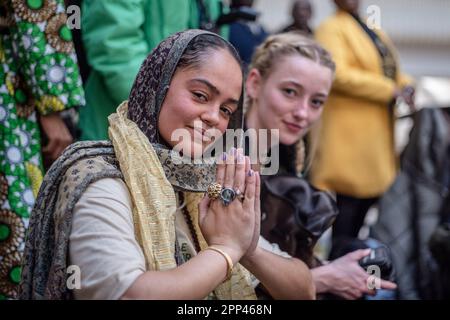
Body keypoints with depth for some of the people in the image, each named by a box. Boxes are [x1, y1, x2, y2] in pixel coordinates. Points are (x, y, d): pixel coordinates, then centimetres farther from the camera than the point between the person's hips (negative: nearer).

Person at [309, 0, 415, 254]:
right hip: (349, 133, -8)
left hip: (379, 134, 8)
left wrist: (405, 85, 0)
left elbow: (392, 72, 25)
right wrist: (390, 90, -17)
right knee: (348, 203, -7)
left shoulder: (377, 33, 22)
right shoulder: (332, 29, -5)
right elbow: (338, 74, -18)